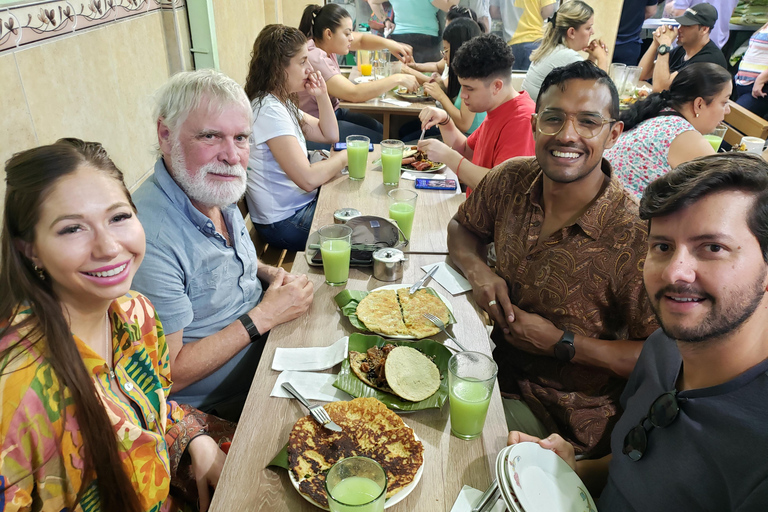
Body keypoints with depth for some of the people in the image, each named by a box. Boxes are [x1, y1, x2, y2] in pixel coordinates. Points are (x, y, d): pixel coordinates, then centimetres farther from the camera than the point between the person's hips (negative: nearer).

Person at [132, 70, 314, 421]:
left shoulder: (217, 192, -3)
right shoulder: (150, 238, -31)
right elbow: (167, 375, -26)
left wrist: (270, 274, -3)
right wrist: (264, 316, -23)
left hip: (267, 336, 8)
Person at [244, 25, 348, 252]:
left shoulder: (282, 102, 6)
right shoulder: (268, 110, -24)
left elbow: (330, 135, 15)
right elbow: (308, 179, -30)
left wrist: (322, 96, 0)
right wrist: (344, 156, -14)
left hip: (300, 205, 9)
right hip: (285, 223, -9)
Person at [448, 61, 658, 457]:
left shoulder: (636, 238, -24)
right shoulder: (510, 179, -9)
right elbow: (462, 228, 10)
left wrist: (561, 343, -21)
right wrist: (478, 270, -11)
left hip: (564, 412, -4)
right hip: (500, 361, 5)